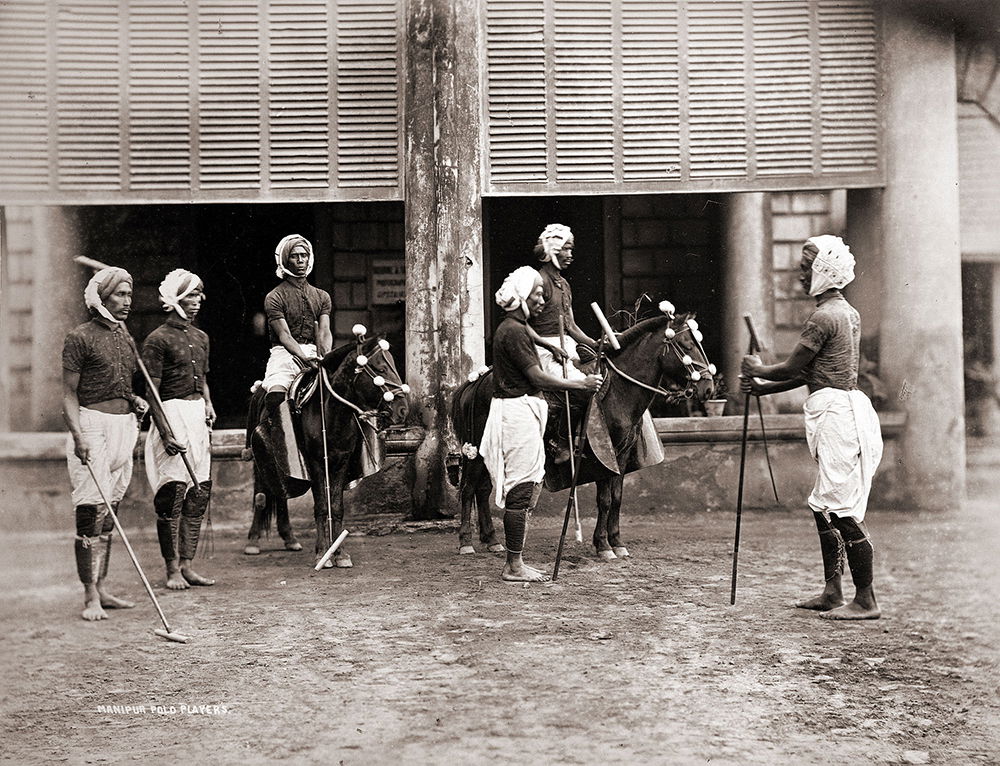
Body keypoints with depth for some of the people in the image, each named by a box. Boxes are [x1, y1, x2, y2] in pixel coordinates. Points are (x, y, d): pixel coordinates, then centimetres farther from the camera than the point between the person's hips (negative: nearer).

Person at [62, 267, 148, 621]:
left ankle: (101, 588, 16)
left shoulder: (125, 337, 16)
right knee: (91, 510, -9)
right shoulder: (80, 338, -5)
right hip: (92, 423, -7)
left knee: (110, 510, 10)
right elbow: (69, 393, -8)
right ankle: (90, 597, -7)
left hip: (124, 424, 7)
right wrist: (78, 435, -20)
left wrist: (136, 400, 5)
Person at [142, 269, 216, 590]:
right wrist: (165, 433, -19)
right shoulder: (158, 340, -7)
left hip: (198, 415, 7)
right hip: (172, 414, -7)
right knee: (172, 492, -7)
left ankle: (187, 564, 13)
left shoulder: (201, 337, 16)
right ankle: (172, 569, 1)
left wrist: (208, 403, 8)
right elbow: (151, 391, -11)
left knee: (199, 492, 6)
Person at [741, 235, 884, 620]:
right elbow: (813, 372, 20)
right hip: (844, 405, 10)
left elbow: (791, 369, -10)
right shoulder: (848, 312, 17)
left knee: (844, 510, -6)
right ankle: (832, 592, 19)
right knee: (825, 507, 14)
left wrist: (757, 370, 9)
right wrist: (764, 387, 21)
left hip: (836, 411, -10)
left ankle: (866, 601, 0)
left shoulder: (823, 316, -15)